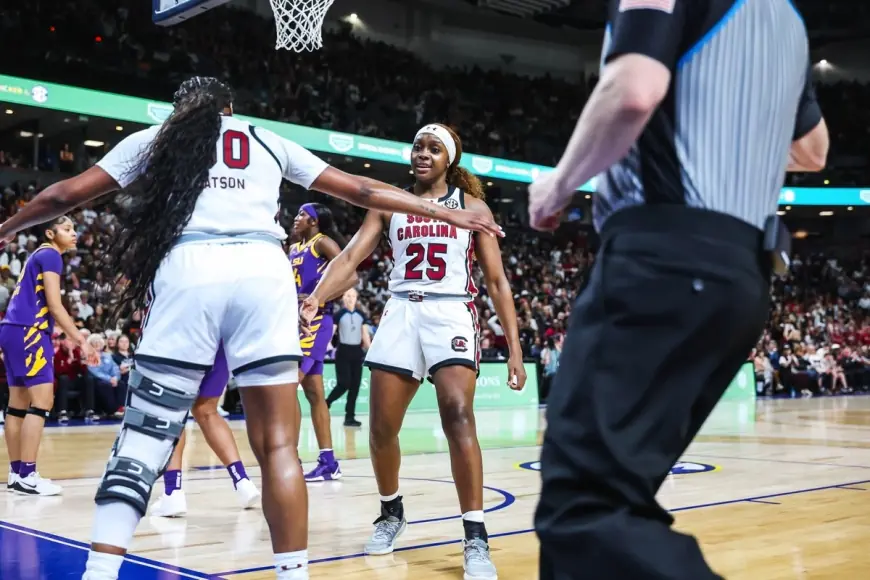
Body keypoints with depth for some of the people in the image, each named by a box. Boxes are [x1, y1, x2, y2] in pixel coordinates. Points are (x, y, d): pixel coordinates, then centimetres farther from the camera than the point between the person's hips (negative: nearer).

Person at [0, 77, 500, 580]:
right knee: (278, 444, 2)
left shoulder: (153, 139, 24)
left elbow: (64, 196, 25)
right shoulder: (268, 142, 26)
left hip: (187, 272, 0)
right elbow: (360, 190, 27)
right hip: (263, 273, 1)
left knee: (145, 436, 6)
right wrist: (448, 214, 34)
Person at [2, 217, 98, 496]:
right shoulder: (50, 255, -6)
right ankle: (27, 476, -13)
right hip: (28, 331, -10)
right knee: (42, 401, -11)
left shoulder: (38, 255, 23)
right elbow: (54, 306, -14)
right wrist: (81, 341, -13)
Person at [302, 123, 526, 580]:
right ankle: (391, 512, 29)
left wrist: (514, 347, -2)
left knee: (458, 414, -22)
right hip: (400, 314, 3)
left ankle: (476, 538, -18)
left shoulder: (472, 205, 6)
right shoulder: (389, 205, 11)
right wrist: (315, 297, -18)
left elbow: (496, 280, 5)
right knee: (381, 426, 2)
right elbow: (351, 255, 1)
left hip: (450, 314, -3)